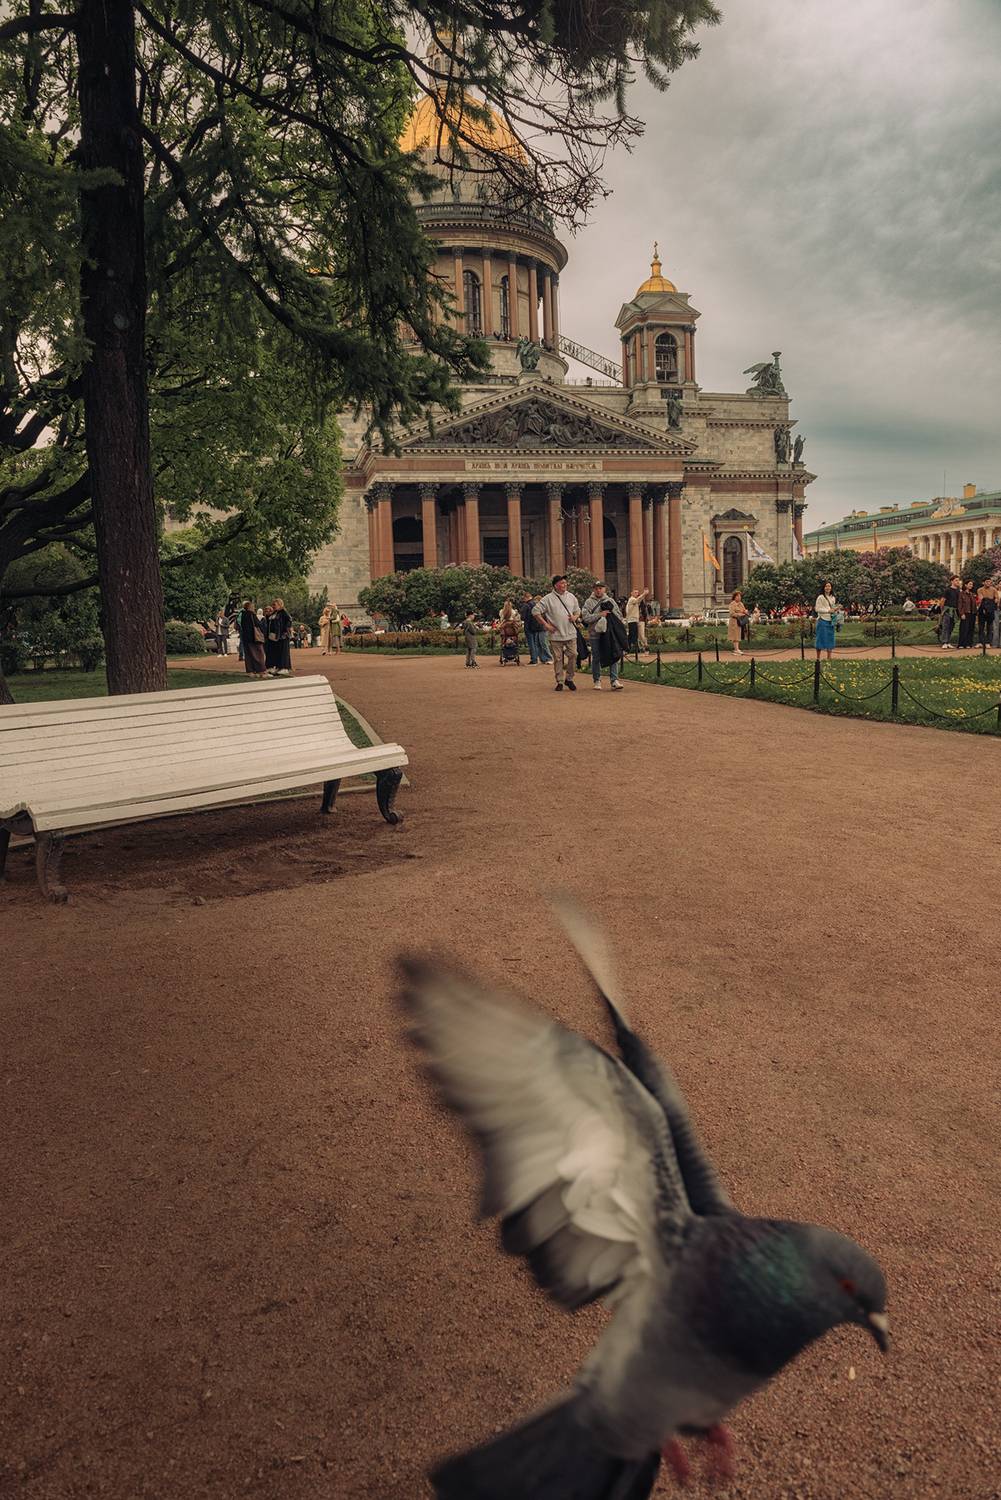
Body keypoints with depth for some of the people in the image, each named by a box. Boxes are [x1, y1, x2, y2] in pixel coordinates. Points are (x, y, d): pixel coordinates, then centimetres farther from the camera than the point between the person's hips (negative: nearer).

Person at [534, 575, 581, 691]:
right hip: (556, 635, -3)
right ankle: (559, 681, 12)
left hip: (571, 633, 3)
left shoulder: (571, 597, 10)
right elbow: (535, 611, -3)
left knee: (573, 655, -2)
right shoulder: (548, 599, -4)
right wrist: (546, 624, -8)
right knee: (558, 659, 2)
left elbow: (577, 610, 23)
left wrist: (575, 617, -1)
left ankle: (569, 679, 15)